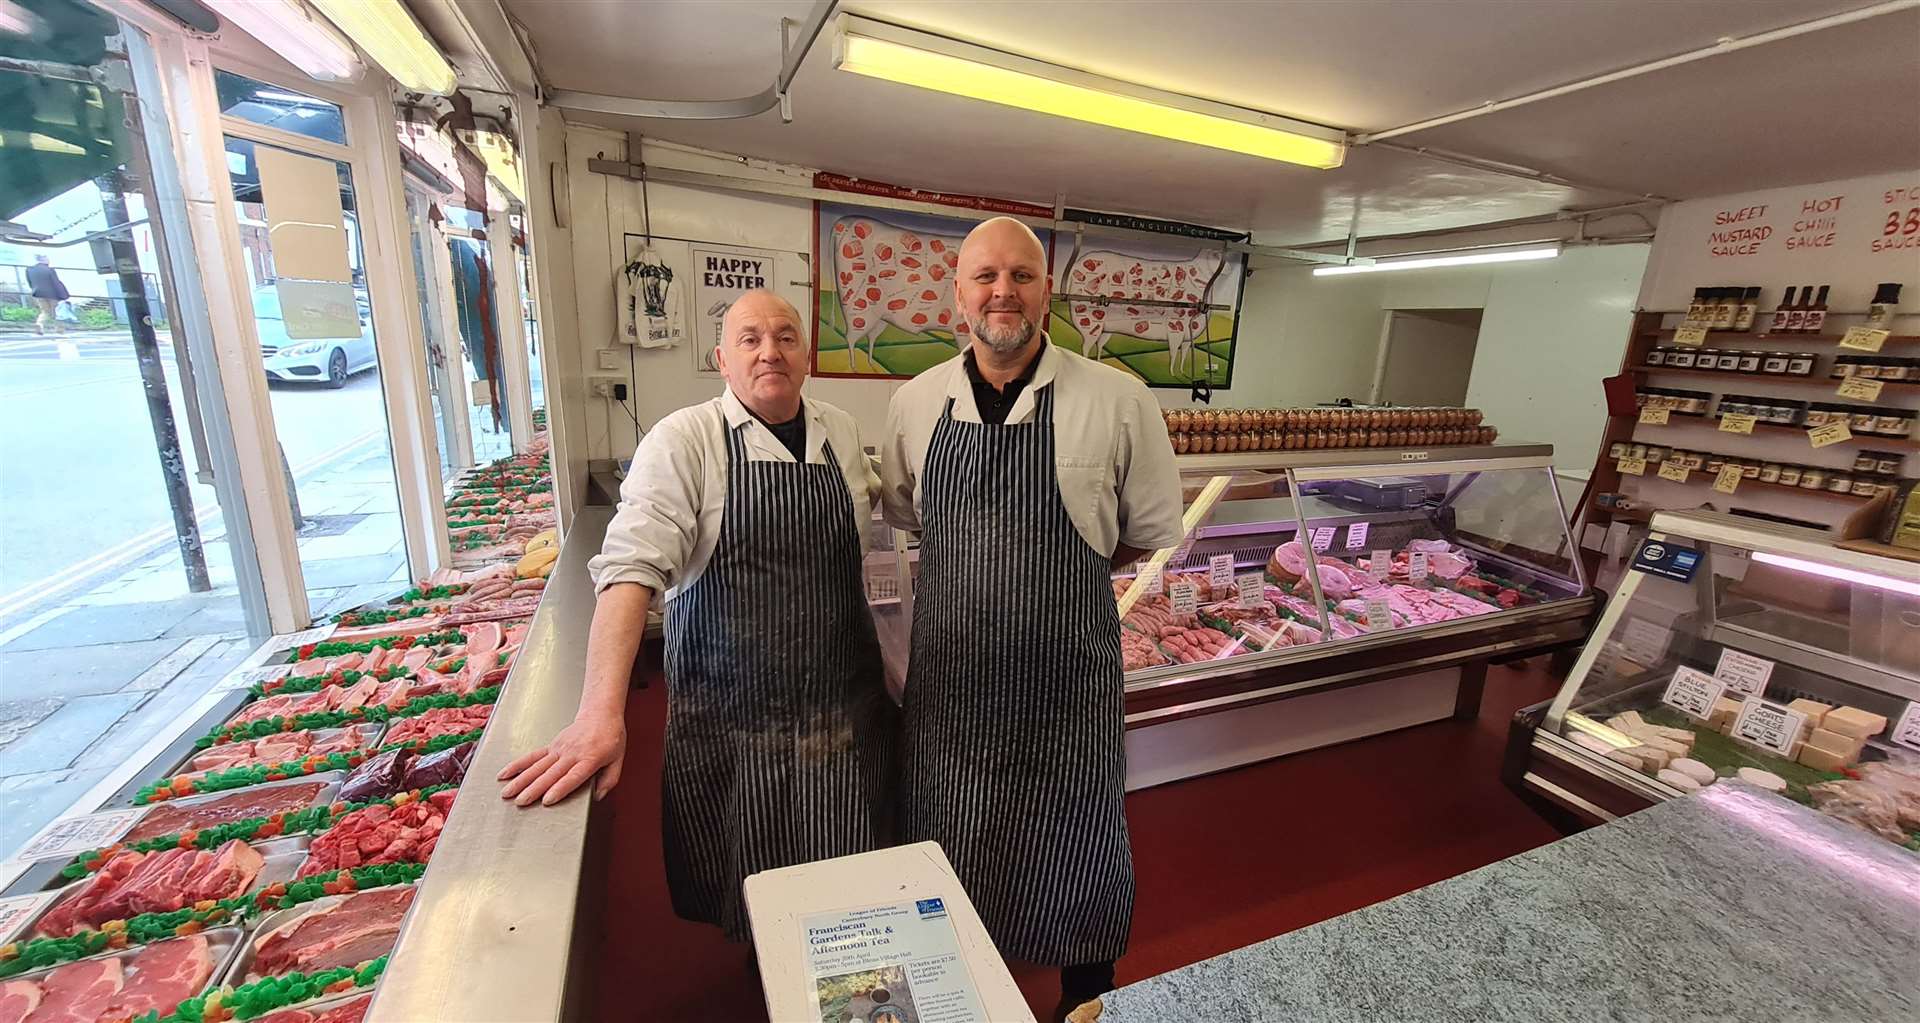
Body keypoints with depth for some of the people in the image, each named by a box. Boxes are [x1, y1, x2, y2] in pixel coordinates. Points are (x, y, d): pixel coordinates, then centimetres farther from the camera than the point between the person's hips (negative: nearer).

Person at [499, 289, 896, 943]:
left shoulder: (841, 432, 3)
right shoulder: (683, 440, -11)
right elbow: (632, 568, -20)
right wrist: (601, 713, -30)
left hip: (842, 711, 4)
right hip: (726, 715, -3)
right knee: (736, 891, 13)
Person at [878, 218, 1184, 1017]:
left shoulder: (1117, 402, -11)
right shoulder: (915, 403, -1)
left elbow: (1154, 533, 0)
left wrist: (1059, 570, -3)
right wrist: (981, 563, 3)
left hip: (1066, 681, -2)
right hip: (946, 675, 3)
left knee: (1071, 857, 18)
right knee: (945, 855, 22)